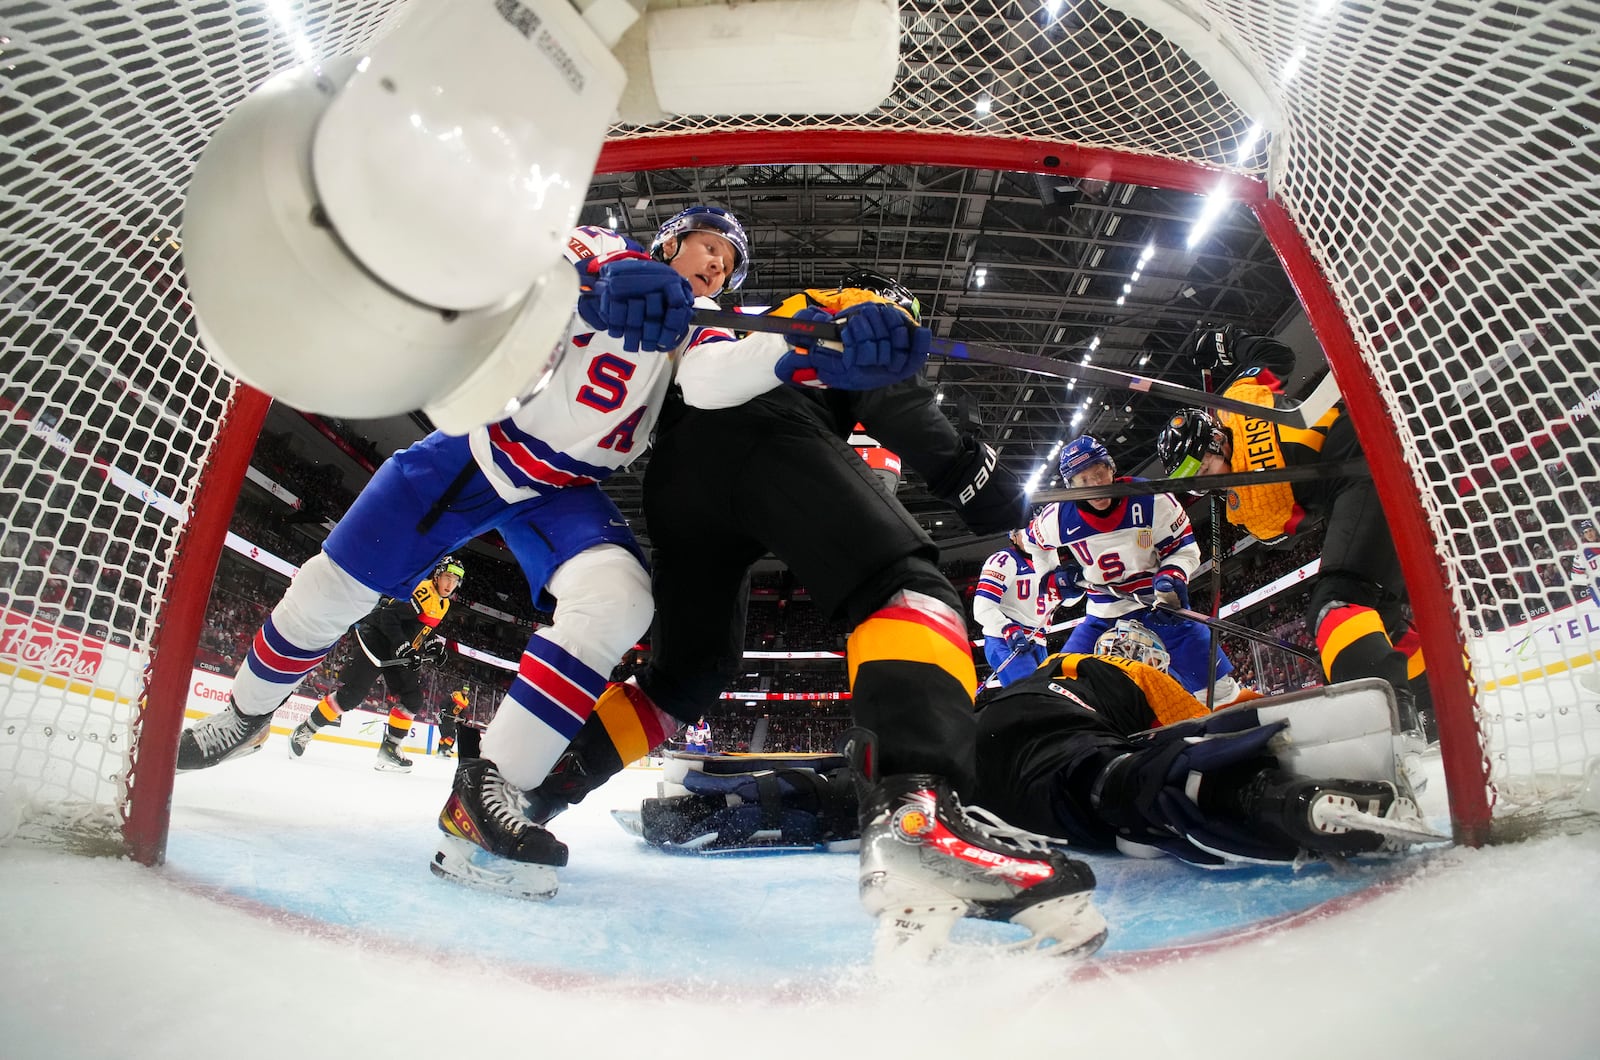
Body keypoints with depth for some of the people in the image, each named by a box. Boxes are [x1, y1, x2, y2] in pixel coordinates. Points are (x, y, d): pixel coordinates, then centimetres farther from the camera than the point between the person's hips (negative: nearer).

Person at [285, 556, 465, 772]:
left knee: (413, 700, 0)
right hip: (375, 641, -9)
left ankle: (389, 748, 6)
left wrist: (433, 643, 4)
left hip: (400, 654, 9)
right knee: (350, 695, -10)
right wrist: (402, 646, -28)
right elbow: (388, 616, -24)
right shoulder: (421, 590, -19)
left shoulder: (443, 604, 10)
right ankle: (304, 731, 8)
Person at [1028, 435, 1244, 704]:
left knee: (1215, 680, -7)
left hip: (1159, 603, -1)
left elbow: (1185, 549, -5)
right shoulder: (1057, 518, -11)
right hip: (1103, 613, 2)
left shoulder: (1152, 500, -16)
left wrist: (1172, 577, -24)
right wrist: (1058, 568, 1)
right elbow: (1035, 539, 14)